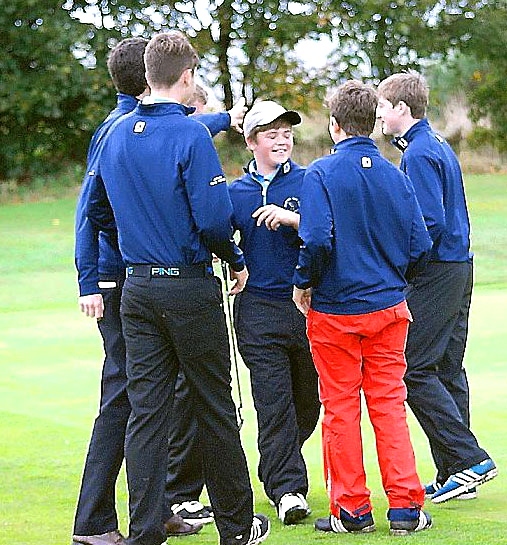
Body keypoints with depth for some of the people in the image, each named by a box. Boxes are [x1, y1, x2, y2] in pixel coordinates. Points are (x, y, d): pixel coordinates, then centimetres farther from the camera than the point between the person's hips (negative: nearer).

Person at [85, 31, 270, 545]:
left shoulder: (116, 136, 6)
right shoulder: (190, 135, -14)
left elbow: (96, 209, 17)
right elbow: (214, 218, -18)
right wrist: (236, 259, -1)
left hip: (136, 286, 5)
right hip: (190, 288, -5)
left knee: (145, 410, 5)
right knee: (215, 409, 6)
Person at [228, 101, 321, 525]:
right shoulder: (235, 193, 9)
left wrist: (292, 218, -21)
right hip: (259, 308, 0)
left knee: (308, 399, 10)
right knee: (273, 399, -8)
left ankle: (277, 467, 32)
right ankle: (288, 488, -6)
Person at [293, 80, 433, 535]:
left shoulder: (322, 173, -11)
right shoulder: (395, 175, 1)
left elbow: (317, 238, -22)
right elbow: (420, 244, 2)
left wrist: (304, 284, -5)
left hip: (335, 310, -3)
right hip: (388, 309, 3)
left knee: (341, 409, 5)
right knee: (390, 404, 8)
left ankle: (351, 509, 10)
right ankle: (405, 507, 5)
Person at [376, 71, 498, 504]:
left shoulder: (418, 154, -15)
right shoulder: (438, 145, 16)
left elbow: (430, 224, -22)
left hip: (435, 272, -10)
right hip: (459, 269, 10)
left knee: (415, 370, -7)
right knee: (447, 370, 11)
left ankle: (469, 458, -10)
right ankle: (455, 474, 13)